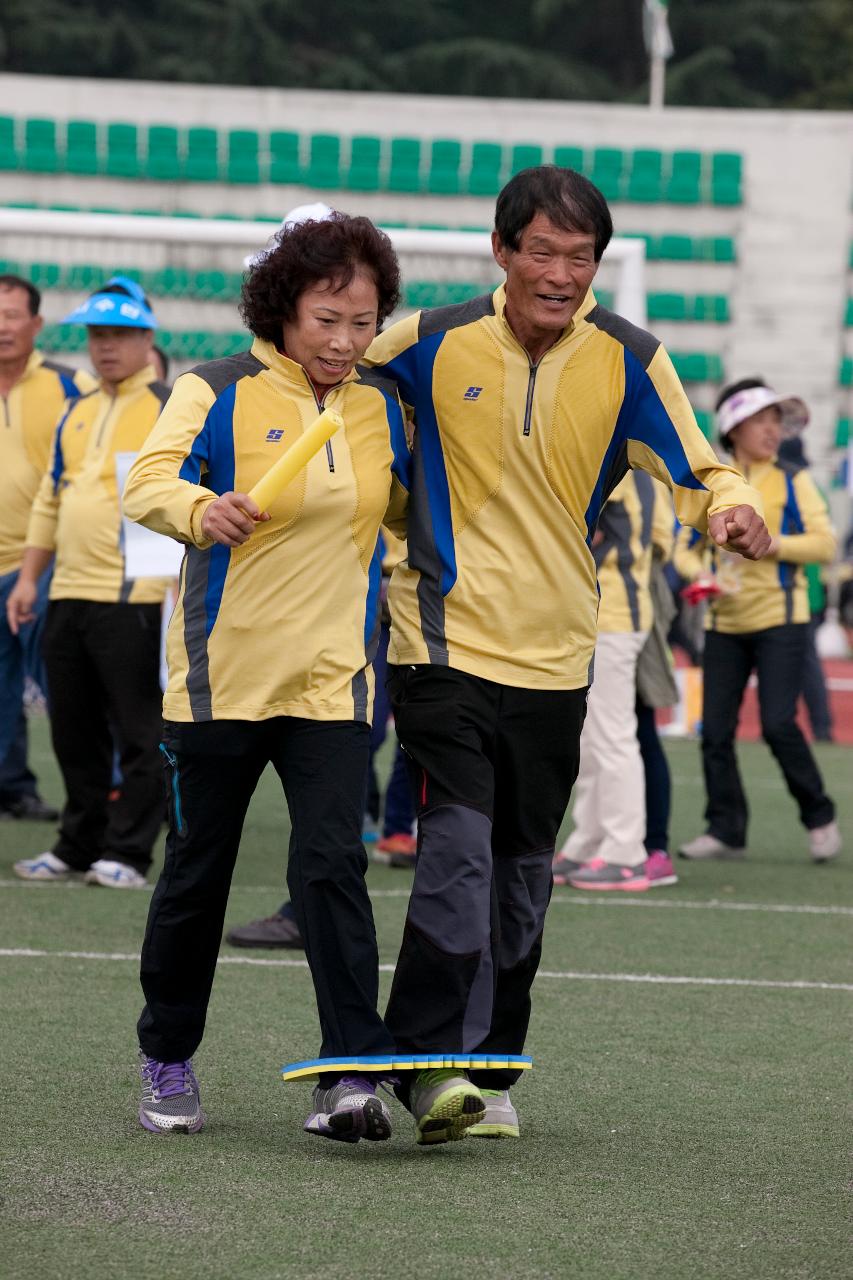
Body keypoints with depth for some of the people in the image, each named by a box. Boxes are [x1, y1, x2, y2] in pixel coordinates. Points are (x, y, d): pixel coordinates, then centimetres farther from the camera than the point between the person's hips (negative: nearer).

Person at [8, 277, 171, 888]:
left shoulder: (172, 409, -3)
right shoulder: (76, 413, 19)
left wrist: (181, 584, -17)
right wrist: (30, 577, 18)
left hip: (135, 597, -7)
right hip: (69, 596, 7)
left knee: (140, 732, -4)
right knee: (74, 733, 11)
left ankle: (128, 853, 0)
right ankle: (79, 847, 19)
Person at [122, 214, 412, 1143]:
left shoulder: (380, 408, 7)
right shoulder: (219, 393, -7)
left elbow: (407, 508, 23)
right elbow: (147, 482, -20)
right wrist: (199, 510, -41)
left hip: (332, 680, 2)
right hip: (222, 674, -2)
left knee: (332, 865, -13)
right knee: (197, 873, 8)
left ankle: (351, 1075, -16)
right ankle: (167, 1061, 26)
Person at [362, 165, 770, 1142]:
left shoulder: (629, 360, -3)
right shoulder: (432, 343, -6)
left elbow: (693, 469, -1)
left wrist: (730, 509, -23)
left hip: (554, 655, 3)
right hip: (445, 639, -3)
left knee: (523, 869, 11)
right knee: (458, 846, -18)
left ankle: (489, 1071, 24)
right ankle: (431, 1057, -14)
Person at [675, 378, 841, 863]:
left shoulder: (793, 481, 3)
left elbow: (825, 544, -3)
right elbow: (686, 547, 13)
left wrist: (767, 543, -16)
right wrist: (701, 574, -9)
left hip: (779, 619, -3)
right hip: (725, 623, 3)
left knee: (778, 724, -13)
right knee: (716, 729, -2)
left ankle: (821, 819, 4)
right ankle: (726, 831, 7)